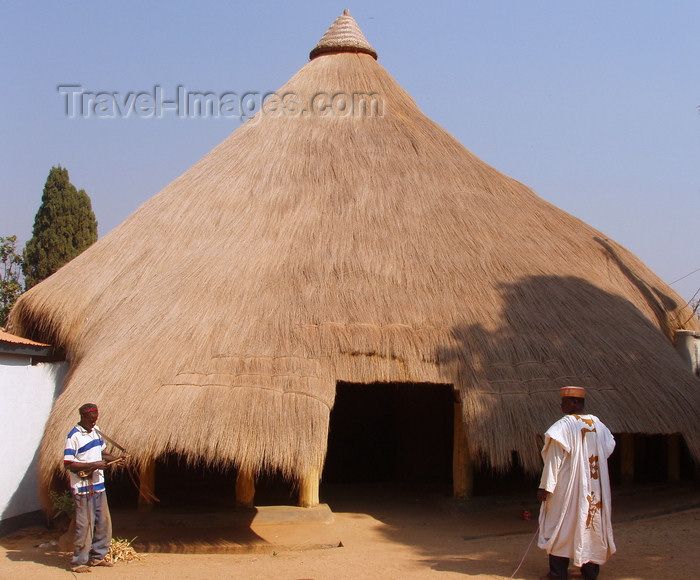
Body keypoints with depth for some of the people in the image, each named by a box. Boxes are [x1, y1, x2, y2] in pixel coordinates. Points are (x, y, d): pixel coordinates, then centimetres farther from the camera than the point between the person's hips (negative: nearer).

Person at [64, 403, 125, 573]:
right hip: (82, 488, -8)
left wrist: (114, 458, 4)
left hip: (98, 485, 8)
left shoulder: (96, 431, 10)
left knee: (103, 523, 12)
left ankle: (97, 556, 24)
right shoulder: (74, 436, -14)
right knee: (85, 525, -4)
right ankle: (78, 562, 6)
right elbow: (68, 464, -18)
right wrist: (93, 465, -22)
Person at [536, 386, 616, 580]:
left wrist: (545, 487, -13)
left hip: (568, 486, -5)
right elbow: (609, 446, 14)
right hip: (594, 488, 6)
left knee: (561, 526, 3)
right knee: (592, 522, 13)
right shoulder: (597, 424, 3)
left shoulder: (563, 425, -15)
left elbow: (554, 460, -16)